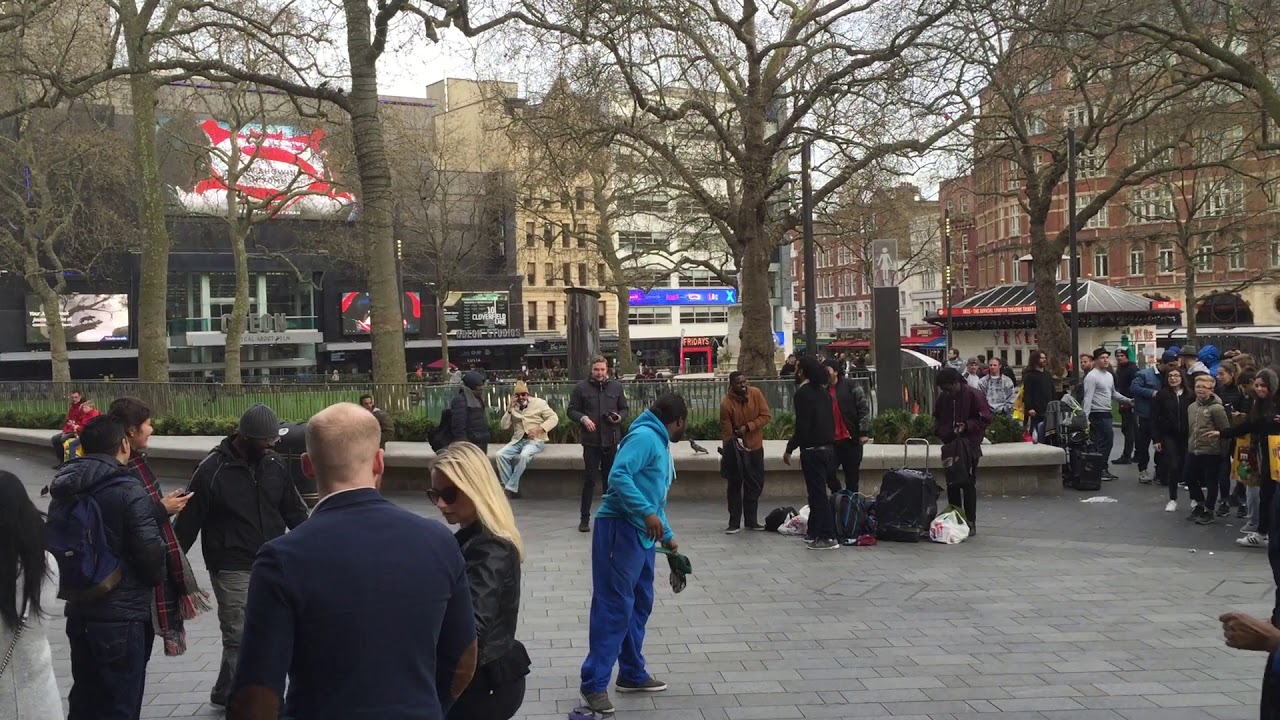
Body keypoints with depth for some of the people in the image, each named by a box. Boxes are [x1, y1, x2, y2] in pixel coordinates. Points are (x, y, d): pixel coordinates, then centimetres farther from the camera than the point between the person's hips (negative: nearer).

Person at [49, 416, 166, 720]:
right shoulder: (129, 492, -17)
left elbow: (53, 545, 9)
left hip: (78, 612, 7)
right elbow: (151, 553, -18)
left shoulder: (64, 491, 5)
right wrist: (157, 579, 3)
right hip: (122, 617, -7)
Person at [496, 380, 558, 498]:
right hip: (518, 440, 4)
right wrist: (509, 410, -7)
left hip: (535, 440, -4)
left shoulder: (539, 403, 1)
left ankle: (511, 488, -27)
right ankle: (507, 486, -18)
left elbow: (554, 418, -5)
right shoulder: (513, 407, 11)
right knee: (501, 454, -23)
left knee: (524, 455, -36)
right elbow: (503, 426, 5)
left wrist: (539, 429, -17)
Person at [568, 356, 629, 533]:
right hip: (591, 441, -3)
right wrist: (583, 418, -15)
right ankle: (584, 518, 5)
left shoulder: (616, 387, 7)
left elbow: (624, 408, 15)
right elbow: (572, 410, 4)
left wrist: (619, 417, -7)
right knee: (589, 479, -2)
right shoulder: (581, 388, 0)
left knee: (610, 479, 11)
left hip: (612, 440, 3)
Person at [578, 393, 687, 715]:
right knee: (614, 606, -9)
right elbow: (618, 475, -25)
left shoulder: (660, 444, 20)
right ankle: (594, 683, -5)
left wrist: (668, 536, 35)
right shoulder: (645, 436, -12)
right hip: (621, 529, -10)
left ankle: (632, 673, 26)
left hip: (642, 533, 10)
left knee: (639, 604, 15)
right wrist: (647, 513, -28)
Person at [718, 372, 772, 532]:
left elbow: (766, 415, -9)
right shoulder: (726, 404, -18)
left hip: (755, 446, 4)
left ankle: (751, 521, 22)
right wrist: (728, 453, -19)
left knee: (755, 485, 11)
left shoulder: (756, 393, -9)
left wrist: (748, 427, -20)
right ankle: (734, 522, 8)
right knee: (735, 486, 1)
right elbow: (726, 431, -15)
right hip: (737, 449, -4)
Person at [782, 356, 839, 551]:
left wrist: (789, 449, -11)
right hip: (828, 447, 9)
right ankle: (814, 532, 23)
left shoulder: (803, 393, -12)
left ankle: (828, 537, -4)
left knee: (818, 493, -5)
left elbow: (802, 426, -18)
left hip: (812, 449, -9)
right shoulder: (822, 391, 13)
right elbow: (830, 421, 15)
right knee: (817, 491, 16)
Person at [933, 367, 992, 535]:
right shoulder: (943, 397, 7)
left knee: (968, 485, -3)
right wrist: (940, 431, 1)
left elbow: (985, 419, -8)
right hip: (950, 446, 5)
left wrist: (966, 426, -21)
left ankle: (970, 523, 3)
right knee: (951, 485, 8)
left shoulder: (974, 395, -9)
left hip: (969, 447, -5)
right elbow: (937, 418, 19)